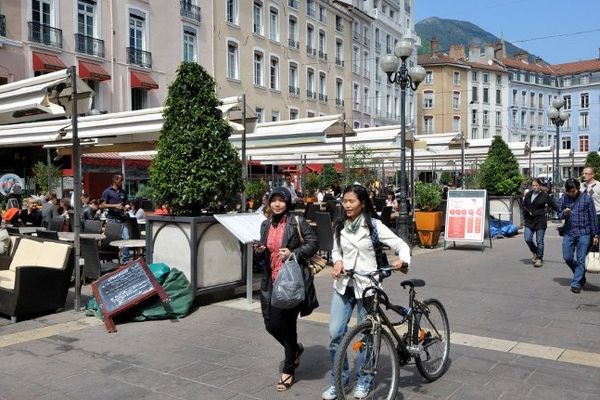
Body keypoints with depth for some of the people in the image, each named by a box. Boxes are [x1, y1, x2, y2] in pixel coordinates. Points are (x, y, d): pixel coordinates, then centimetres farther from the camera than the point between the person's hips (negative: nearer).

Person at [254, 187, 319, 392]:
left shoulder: (297, 222, -7)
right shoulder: (266, 224, 11)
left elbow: (313, 243, -6)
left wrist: (293, 253, -18)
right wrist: (259, 251, -2)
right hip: (271, 282, 6)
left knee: (287, 325, 1)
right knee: (271, 324, 7)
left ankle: (288, 371, 21)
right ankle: (295, 349, 38)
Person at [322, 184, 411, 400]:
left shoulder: (374, 225, -7)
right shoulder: (340, 227, 6)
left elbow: (401, 244, -7)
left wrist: (402, 260, -28)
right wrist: (337, 261, -5)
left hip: (366, 286, -3)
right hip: (343, 285, 3)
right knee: (335, 333, -3)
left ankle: (364, 380, 26)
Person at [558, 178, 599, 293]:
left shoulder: (587, 198, -3)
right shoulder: (564, 199, 3)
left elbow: (593, 217, 1)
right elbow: (559, 215, 9)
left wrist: (595, 235, 1)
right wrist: (564, 213, -16)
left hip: (584, 233, -3)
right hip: (569, 232, 3)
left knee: (580, 260, -1)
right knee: (567, 258, 5)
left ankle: (576, 283, 6)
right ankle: (580, 276, 29)